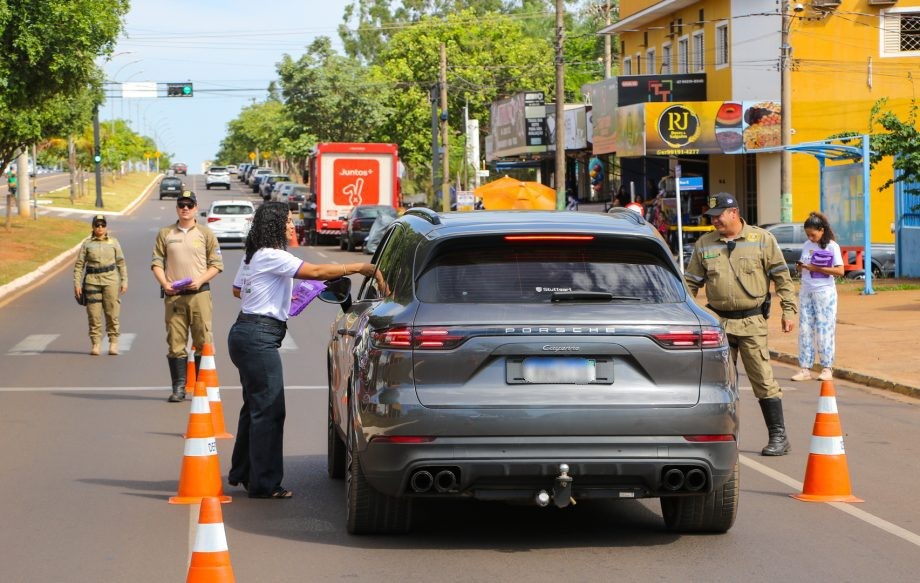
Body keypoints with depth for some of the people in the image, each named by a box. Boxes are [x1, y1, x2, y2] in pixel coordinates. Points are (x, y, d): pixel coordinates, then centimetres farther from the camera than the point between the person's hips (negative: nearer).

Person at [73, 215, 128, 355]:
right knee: (93, 314, -1)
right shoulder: (87, 243, 4)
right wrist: (77, 284, -3)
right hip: (92, 280, 0)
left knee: (112, 312, -1)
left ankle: (113, 342, 9)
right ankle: (95, 344, 5)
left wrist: (124, 281, 2)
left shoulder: (113, 242, 6)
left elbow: (121, 262, 8)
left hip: (110, 279, 0)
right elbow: (79, 265, 4)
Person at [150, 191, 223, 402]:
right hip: (173, 294, 1)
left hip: (199, 293, -1)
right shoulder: (165, 234, 11)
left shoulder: (205, 233, 7)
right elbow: (157, 262, 9)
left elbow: (216, 264, 5)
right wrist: (164, 284, -7)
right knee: (176, 342, 1)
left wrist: (200, 280, -10)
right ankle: (178, 387, 5)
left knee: (203, 341, -4)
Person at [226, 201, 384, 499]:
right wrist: (361, 268, -22)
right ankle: (264, 484, -4)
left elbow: (237, 290, 30)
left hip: (245, 333, 11)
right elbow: (316, 271, -23)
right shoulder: (272, 256, -15)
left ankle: (241, 472, 30)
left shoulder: (253, 256, 16)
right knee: (269, 410, -7)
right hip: (259, 336, -11)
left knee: (255, 405, 20)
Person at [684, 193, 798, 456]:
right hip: (719, 322, 4)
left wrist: (788, 310, -2)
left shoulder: (762, 239, 1)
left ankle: (778, 436, 2)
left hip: (752, 321, -3)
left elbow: (781, 276, 3)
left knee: (763, 380, -5)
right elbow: (691, 282, 13)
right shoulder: (704, 245, 9)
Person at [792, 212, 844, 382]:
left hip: (824, 292, -5)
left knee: (824, 330, -3)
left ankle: (827, 368, 4)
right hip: (806, 292, 5)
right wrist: (799, 267, -6)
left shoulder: (832, 246, -6)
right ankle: (805, 368, 5)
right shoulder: (807, 245, 10)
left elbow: (840, 271, -13)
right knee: (805, 330, 3)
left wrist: (816, 268, -18)